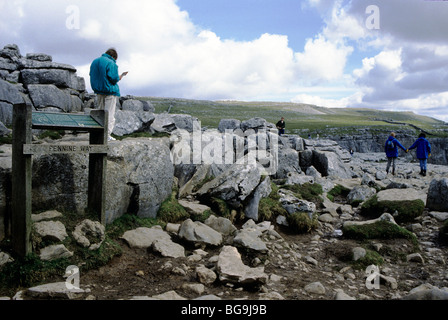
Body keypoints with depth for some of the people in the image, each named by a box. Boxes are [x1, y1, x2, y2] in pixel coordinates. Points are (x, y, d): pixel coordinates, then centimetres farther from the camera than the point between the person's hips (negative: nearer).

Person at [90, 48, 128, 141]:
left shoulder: (94, 62, 14)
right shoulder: (111, 63, -12)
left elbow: (92, 76, 15)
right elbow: (114, 78, -16)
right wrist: (121, 76, 1)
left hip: (98, 91, 7)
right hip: (110, 91, -7)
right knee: (109, 113, -4)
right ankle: (107, 135, -6)